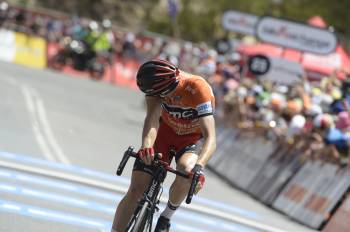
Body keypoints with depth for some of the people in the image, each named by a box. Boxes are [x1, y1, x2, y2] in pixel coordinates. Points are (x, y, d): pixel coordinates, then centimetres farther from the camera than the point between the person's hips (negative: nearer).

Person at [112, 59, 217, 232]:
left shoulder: (198, 89, -35)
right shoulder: (158, 82, -26)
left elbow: (210, 138, -42)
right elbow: (152, 117, -38)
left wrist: (199, 167, -59)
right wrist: (146, 145, -59)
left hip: (189, 140, -2)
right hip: (165, 131, 2)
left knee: (186, 171, -33)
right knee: (136, 190, -12)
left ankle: (166, 216, -6)